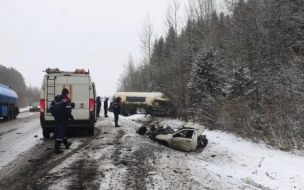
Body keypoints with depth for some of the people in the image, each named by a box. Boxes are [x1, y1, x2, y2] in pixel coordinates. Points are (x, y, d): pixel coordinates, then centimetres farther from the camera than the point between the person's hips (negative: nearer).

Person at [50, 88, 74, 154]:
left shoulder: (55, 99, 12)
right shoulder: (66, 100, -11)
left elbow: (51, 109, 14)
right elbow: (68, 110, -20)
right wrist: (71, 117, -7)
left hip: (57, 119, 8)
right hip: (63, 118, -8)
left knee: (62, 130, 21)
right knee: (61, 132, -6)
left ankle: (66, 144, 37)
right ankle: (56, 148, -13)